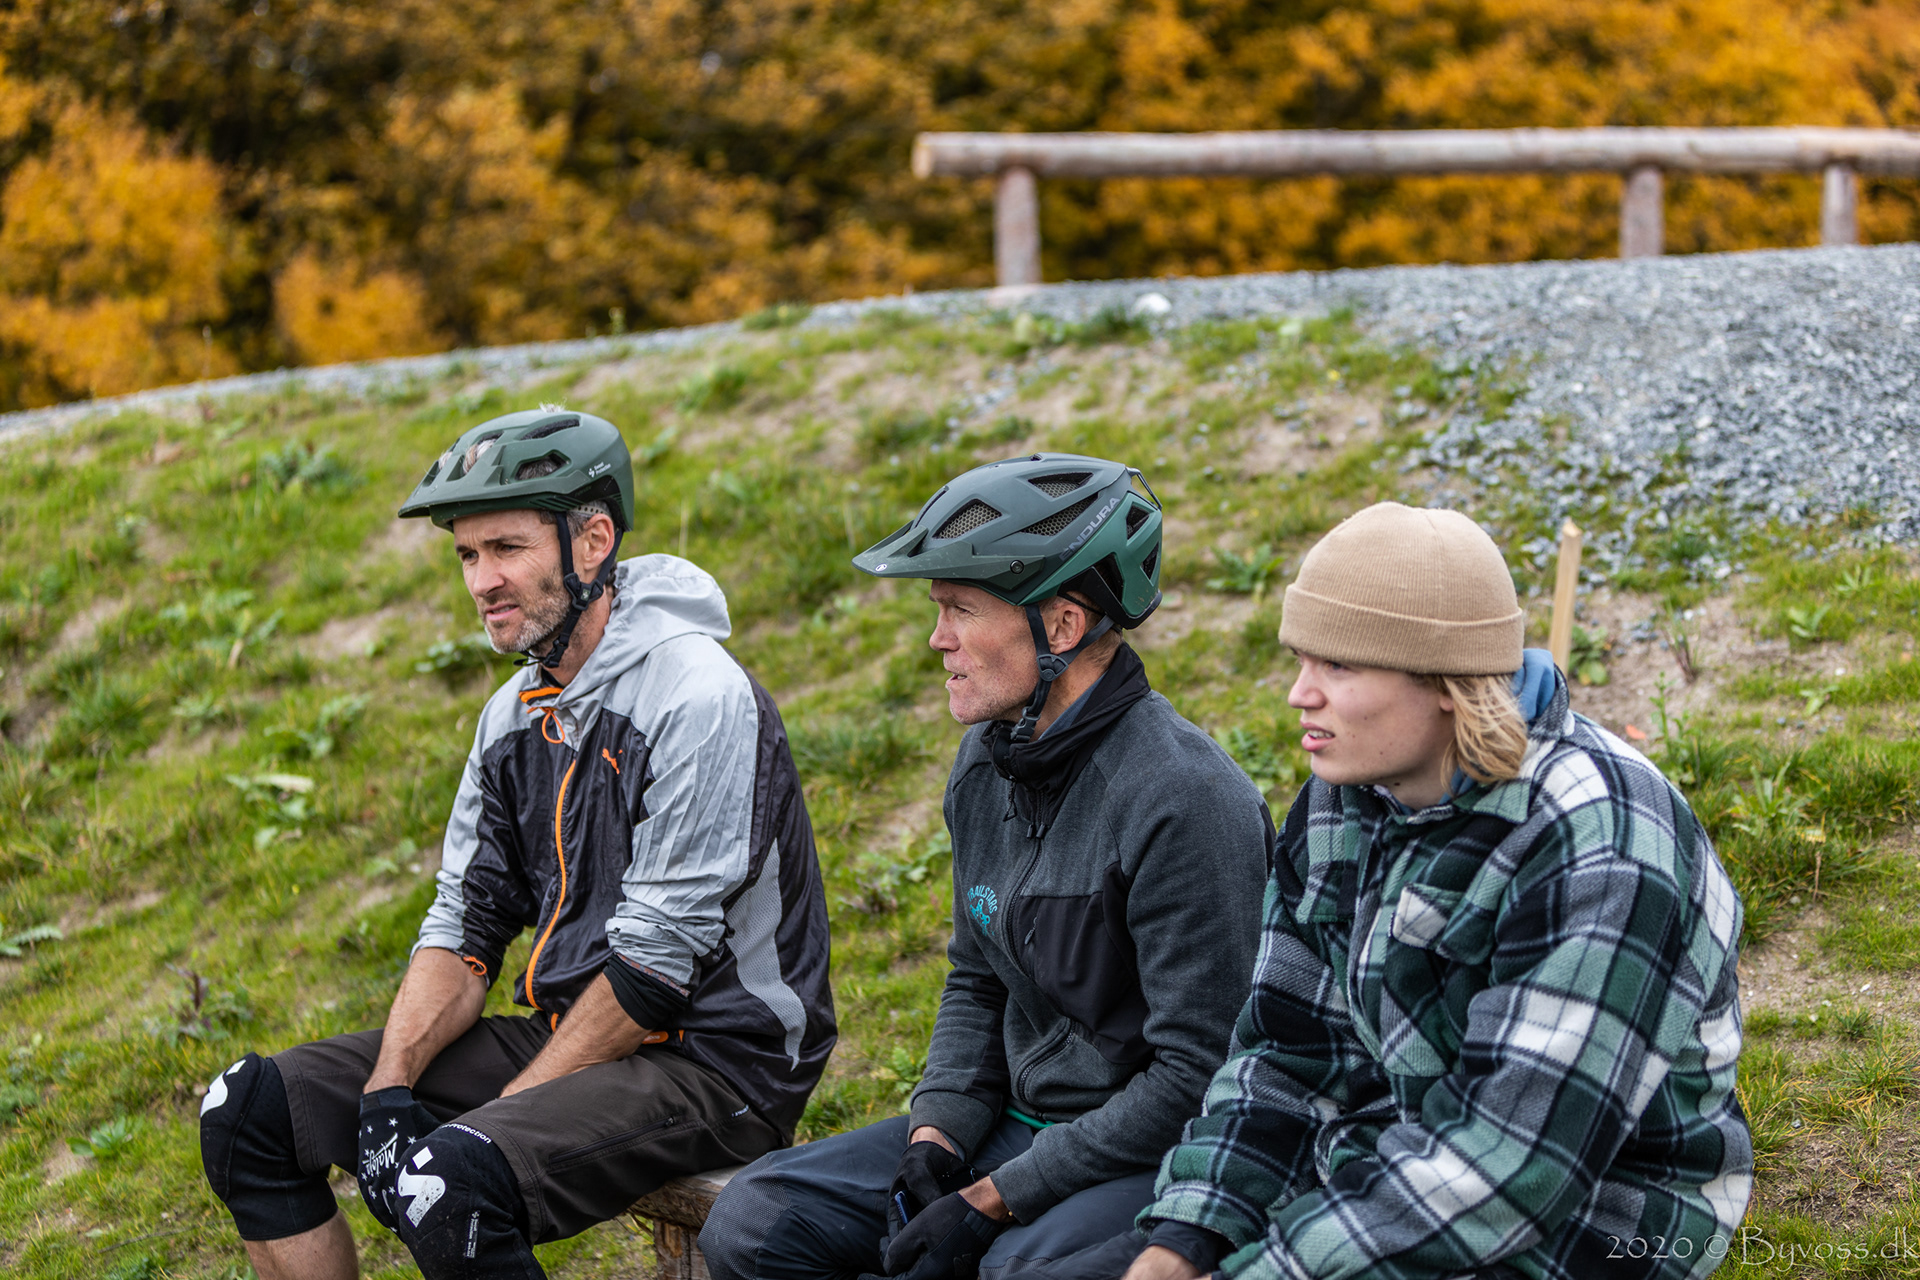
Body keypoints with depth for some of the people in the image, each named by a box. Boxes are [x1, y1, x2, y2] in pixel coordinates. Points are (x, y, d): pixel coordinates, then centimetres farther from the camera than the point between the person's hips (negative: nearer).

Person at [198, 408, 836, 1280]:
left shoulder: (696, 699, -17)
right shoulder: (517, 714, 11)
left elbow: (657, 961, -19)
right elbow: (464, 923, 9)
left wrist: (506, 1110, -17)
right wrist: (389, 1084, -7)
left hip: (712, 1054, -8)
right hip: (567, 1033, 9)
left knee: (447, 1185, -34)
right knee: (250, 1111, -1)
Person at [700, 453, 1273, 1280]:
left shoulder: (1182, 799, -22)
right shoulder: (986, 763, 5)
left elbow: (1196, 1074, -22)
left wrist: (992, 1200, -20)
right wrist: (937, 1138, -2)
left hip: (1158, 1152, -8)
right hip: (1015, 1119, 8)